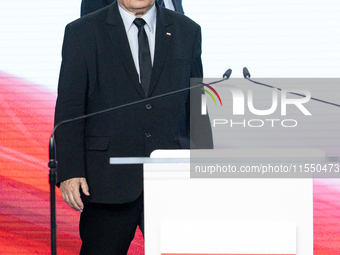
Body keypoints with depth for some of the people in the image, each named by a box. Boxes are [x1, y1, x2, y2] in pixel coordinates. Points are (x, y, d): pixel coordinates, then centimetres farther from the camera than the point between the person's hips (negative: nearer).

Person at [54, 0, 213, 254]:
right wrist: (70, 172, -10)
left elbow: (197, 109, 12)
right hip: (107, 181, -2)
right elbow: (69, 110, 0)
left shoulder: (187, 31, 11)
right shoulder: (82, 32, 3)